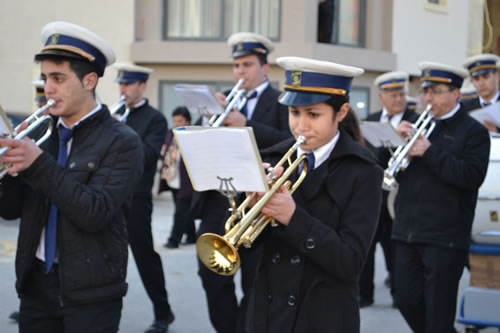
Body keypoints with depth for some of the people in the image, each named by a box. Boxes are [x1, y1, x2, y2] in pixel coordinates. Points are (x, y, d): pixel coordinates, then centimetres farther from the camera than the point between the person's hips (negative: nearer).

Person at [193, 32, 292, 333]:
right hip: (218, 201, 5)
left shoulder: (282, 102, -1)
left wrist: (246, 125, -21)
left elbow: (289, 143, -16)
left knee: (254, 281, 4)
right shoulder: (225, 100, 15)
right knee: (212, 274, 5)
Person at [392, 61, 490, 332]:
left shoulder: (473, 131, -2)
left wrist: (430, 151, -19)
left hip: (445, 236, -6)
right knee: (407, 301, 10)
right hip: (408, 230, 6)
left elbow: (473, 177, -17)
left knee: (438, 311, -1)